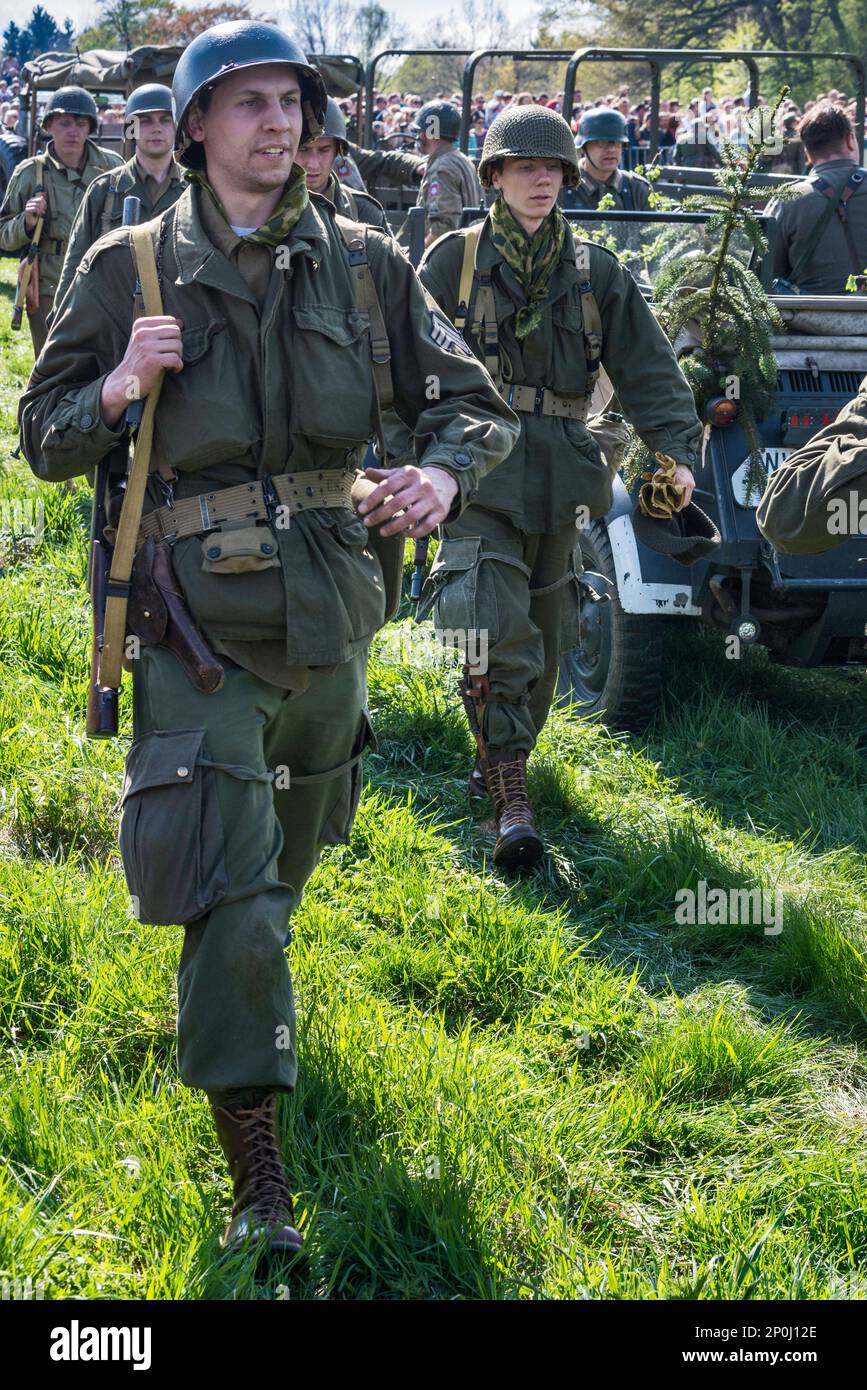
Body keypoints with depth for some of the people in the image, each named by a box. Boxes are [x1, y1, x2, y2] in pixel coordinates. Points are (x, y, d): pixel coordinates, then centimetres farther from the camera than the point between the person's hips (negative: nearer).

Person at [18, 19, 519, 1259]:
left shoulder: (362, 265, 2)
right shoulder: (129, 270, -3)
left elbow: (475, 402, 4)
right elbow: (46, 441, 3)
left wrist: (444, 474, -19)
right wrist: (120, 387, -18)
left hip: (330, 610, 4)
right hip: (198, 620, -4)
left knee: (289, 860, 24)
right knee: (229, 902, -11)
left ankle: (244, 997, 56)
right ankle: (257, 1179, -4)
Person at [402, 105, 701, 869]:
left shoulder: (597, 273, 8)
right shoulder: (453, 260, 2)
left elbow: (649, 368, 2)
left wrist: (678, 448, -12)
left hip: (558, 477, 4)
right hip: (476, 469, -4)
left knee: (544, 635, 13)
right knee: (496, 631, -18)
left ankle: (504, 755, 34)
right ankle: (510, 799, -16)